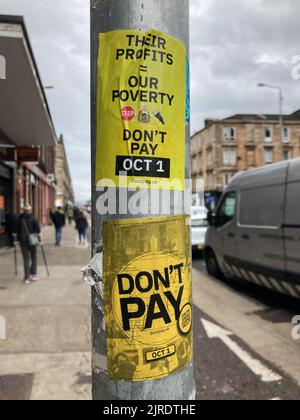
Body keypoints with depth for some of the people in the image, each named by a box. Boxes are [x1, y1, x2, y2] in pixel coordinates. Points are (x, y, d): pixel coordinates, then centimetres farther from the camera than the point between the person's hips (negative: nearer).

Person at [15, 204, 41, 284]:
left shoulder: (19, 219, 3)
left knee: (26, 259, 5)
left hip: (22, 241, 3)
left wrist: (17, 238, 18)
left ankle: (27, 278, 3)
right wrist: (39, 238, 0)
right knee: (34, 258, 12)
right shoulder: (33, 218, -8)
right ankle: (33, 275, 9)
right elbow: (38, 229, -10)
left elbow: (16, 230, 9)